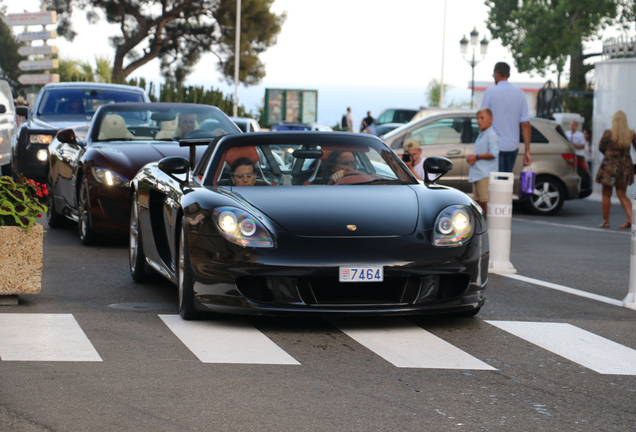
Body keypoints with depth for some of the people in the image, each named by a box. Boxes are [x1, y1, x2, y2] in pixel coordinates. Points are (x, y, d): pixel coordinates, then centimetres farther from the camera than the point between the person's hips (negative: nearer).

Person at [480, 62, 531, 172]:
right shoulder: (520, 93, 4)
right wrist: (527, 150, 5)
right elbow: (525, 124, 2)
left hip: (495, 145, -4)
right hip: (513, 146, 4)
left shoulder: (490, 92, -6)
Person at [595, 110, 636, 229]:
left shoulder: (608, 133, -10)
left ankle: (606, 221, 12)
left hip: (610, 166, -3)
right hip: (626, 165, 4)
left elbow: (601, 148, 2)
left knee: (606, 195, 8)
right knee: (622, 195, 10)